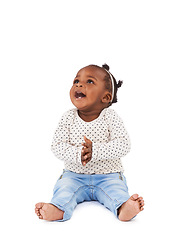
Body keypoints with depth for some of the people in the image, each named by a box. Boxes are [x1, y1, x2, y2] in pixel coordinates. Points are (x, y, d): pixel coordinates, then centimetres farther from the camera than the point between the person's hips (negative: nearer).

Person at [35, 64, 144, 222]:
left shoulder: (111, 117, -9)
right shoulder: (68, 118, -3)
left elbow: (123, 145, -19)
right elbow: (57, 146, -9)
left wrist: (95, 151, -31)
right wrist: (78, 154, -29)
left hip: (108, 175, -2)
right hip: (74, 175, 2)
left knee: (115, 189, -28)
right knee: (65, 186, -24)